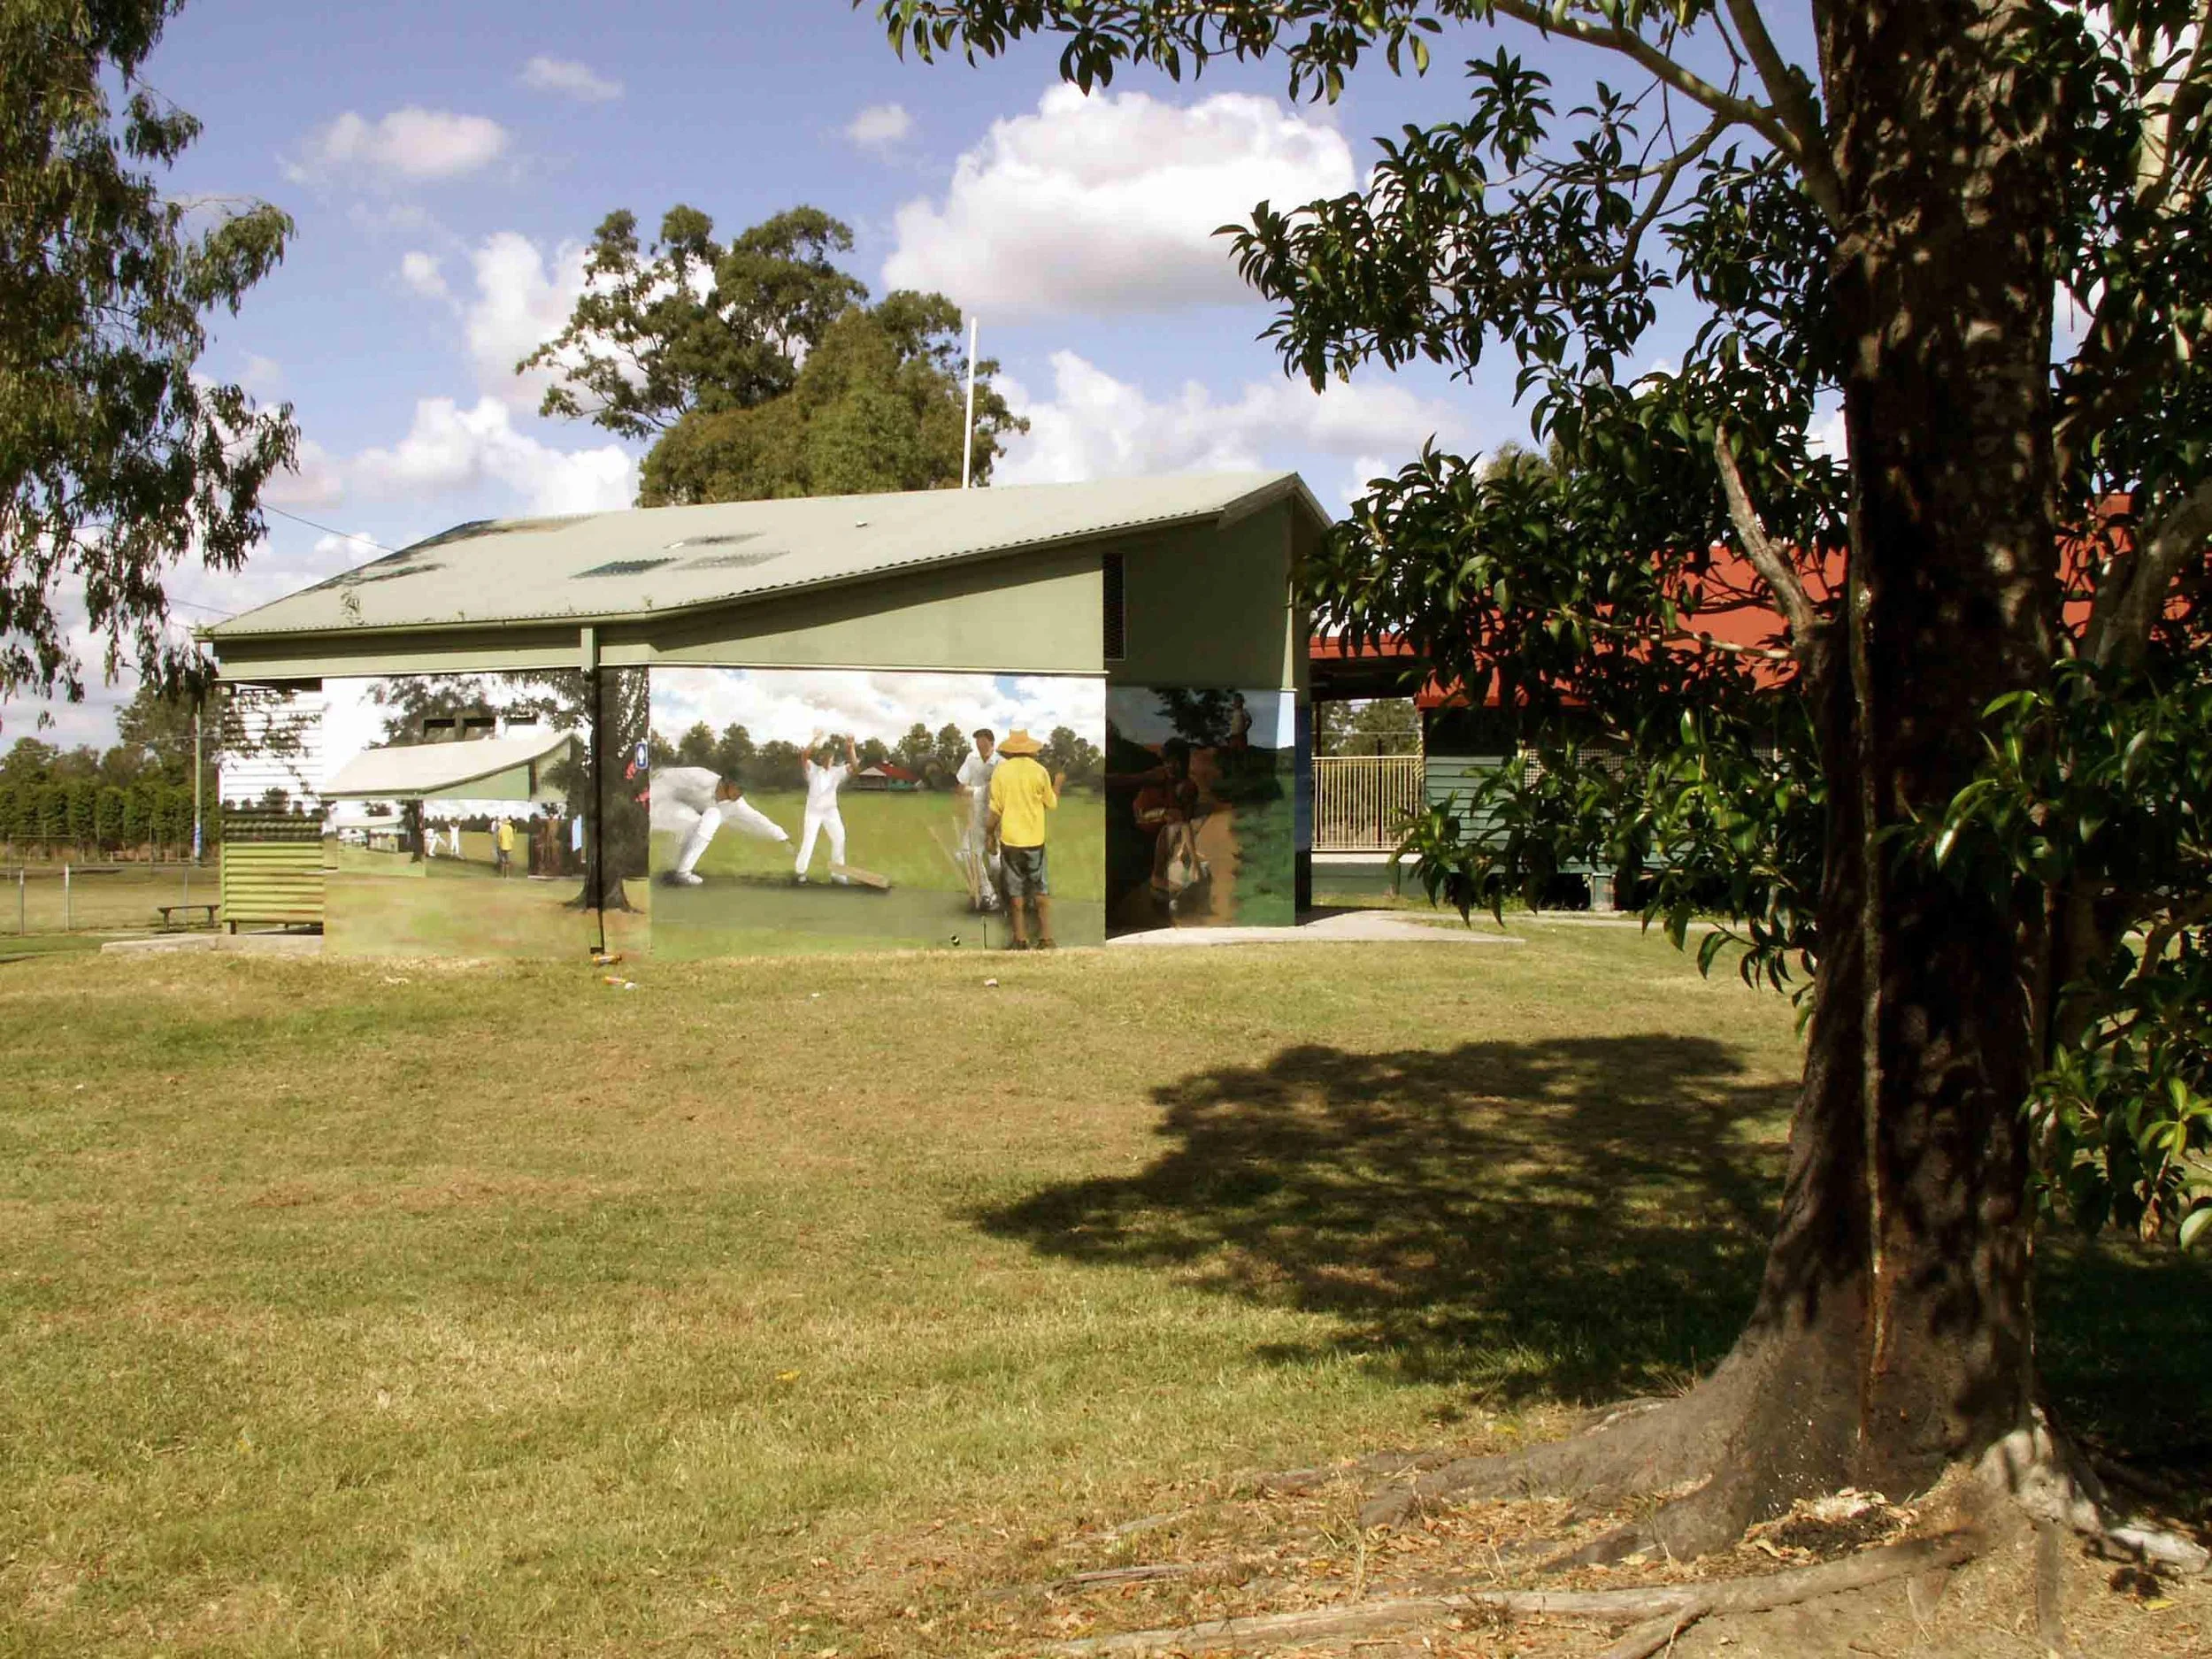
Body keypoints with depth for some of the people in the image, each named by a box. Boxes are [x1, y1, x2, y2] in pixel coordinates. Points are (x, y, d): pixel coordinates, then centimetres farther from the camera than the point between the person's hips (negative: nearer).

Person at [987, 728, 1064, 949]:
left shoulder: (1000, 772, -6)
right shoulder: (1039, 772, -7)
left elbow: (996, 809, -5)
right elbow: (1051, 804, 4)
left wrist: (991, 834, 8)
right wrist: (1058, 784, 22)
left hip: (1010, 839, 0)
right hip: (1035, 840, 0)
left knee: (1015, 890, 8)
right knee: (1041, 890, 8)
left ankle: (1020, 940, 9)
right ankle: (1046, 939, 4)